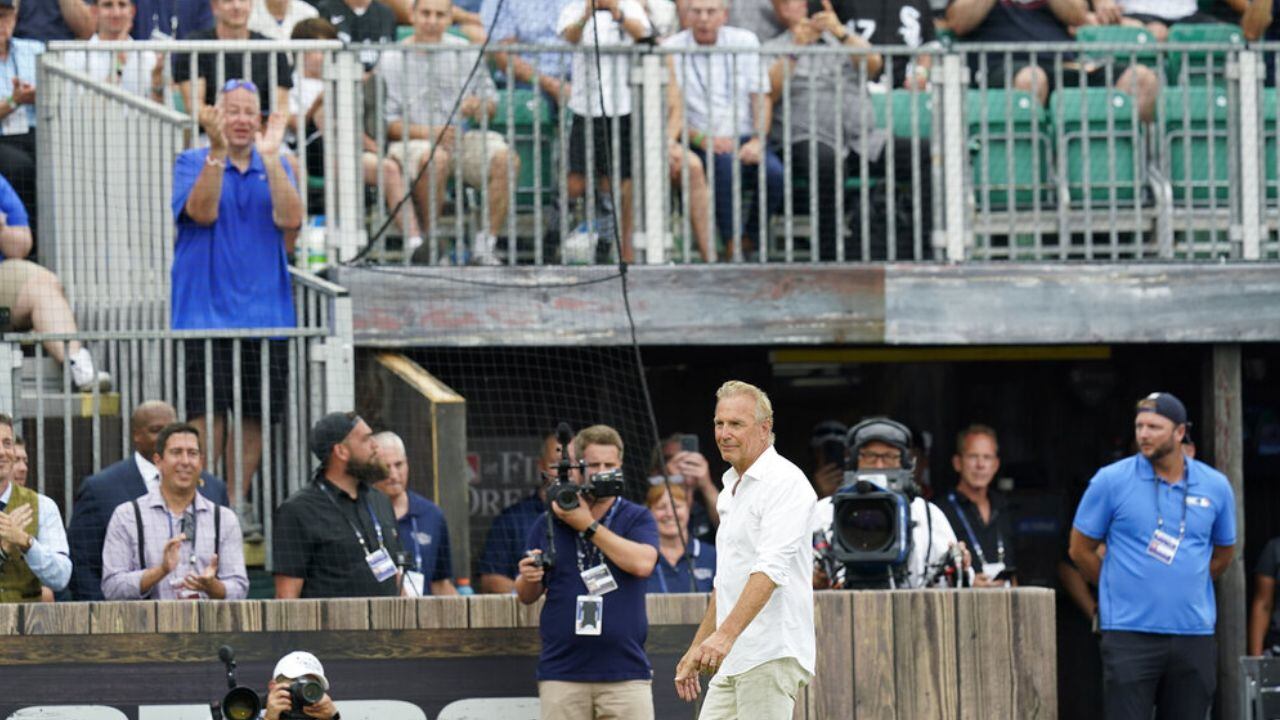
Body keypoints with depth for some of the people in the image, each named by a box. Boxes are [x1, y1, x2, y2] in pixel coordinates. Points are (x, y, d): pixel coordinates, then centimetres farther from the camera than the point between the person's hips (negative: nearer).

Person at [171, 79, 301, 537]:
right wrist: (218, 151, -24)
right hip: (206, 308, -3)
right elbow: (202, 211, -15)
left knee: (256, 413, 4)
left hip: (264, 308, 3)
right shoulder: (193, 163, 4)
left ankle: (238, 502, 15)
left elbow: (290, 219, -7)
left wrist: (270, 157, -15)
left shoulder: (275, 169, 11)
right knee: (207, 412, -9)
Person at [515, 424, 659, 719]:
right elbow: (527, 596, 16)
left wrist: (588, 525, -9)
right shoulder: (549, 523, 12)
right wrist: (528, 579, -9)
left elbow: (642, 563, -13)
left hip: (626, 671, -2)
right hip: (562, 671, 2)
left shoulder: (637, 519, 7)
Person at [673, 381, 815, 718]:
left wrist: (727, 633, -33)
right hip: (731, 661, 10)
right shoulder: (732, 490, 21)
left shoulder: (784, 482, -10)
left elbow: (771, 569, -23)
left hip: (772, 657, -9)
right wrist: (697, 648, 28)